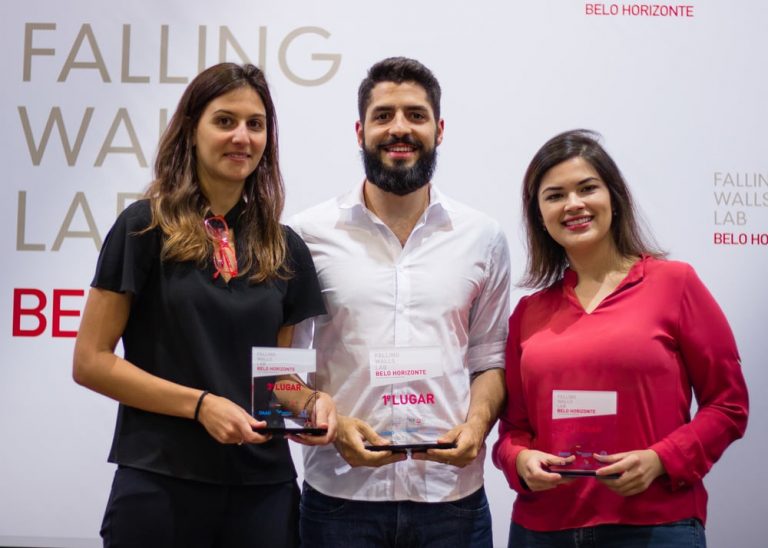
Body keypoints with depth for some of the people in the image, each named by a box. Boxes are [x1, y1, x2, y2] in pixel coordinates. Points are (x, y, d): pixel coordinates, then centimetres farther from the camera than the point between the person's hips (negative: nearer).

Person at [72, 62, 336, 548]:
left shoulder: (286, 250, 8)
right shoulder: (146, 227, -4)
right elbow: (91, 362, -6)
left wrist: (312, 402, -6)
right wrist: (201, 404, -16)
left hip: (265, 486, 4)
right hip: (161, 483, -4)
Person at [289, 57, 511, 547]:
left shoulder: (483, 237, 6)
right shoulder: (310, 234, 0)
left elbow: (489, 358, 10)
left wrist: (477, 424, -8)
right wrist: (332, 424, -11)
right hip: (341, 493, -1)